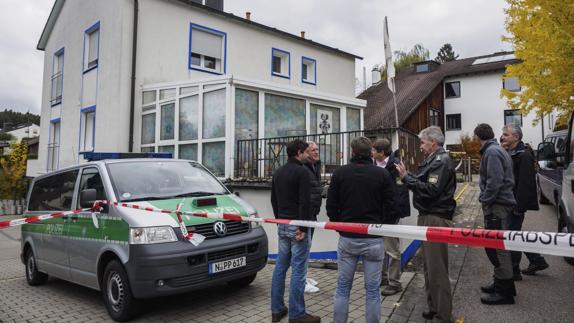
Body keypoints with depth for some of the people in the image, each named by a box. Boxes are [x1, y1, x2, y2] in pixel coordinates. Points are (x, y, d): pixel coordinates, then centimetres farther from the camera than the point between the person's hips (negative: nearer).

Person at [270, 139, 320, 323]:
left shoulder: (278, 172, 12)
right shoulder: (301, 172, -13)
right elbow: (305, 202, -19)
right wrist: (304, 228, -16)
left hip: (282, 225, 8)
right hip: (296, 226, -8)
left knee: (280, 266, 13)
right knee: (298, 270, -2)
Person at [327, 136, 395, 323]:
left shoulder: (339, 173, -3)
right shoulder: (383, 174, -4)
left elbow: (331, 207, 0)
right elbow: (390, 207, -2)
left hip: (347, 238, 1)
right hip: (374, 239, -1)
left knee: (342, 287, 12)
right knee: (373, 290, 8)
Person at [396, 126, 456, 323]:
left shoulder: (441, 161, -14)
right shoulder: (433, 160, 17)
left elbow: (430, 190, -23)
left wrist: (406, 178, -18)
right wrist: (407, 176, 3)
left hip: (436, 220, -10)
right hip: (428, 217, 10)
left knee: (437, 269, -4)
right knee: (429, 265, 18)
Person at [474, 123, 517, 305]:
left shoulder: (492, 152, -15)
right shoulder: (497, 150, 16)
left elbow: (494, 181, -23)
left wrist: (485, 201, -14)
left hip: (497, 206, -10)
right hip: (502, 203, 10)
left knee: (496, 248, -4)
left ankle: (504, 292, 5)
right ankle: (502, 283, 29)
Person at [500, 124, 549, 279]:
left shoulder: (524, 155, -16)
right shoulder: (508, 154, 13)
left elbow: (525, 184, -22)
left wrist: (519, 206, -23)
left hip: (516, 203, -10)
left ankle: (513, 271, 9)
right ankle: (537, 260, 32)